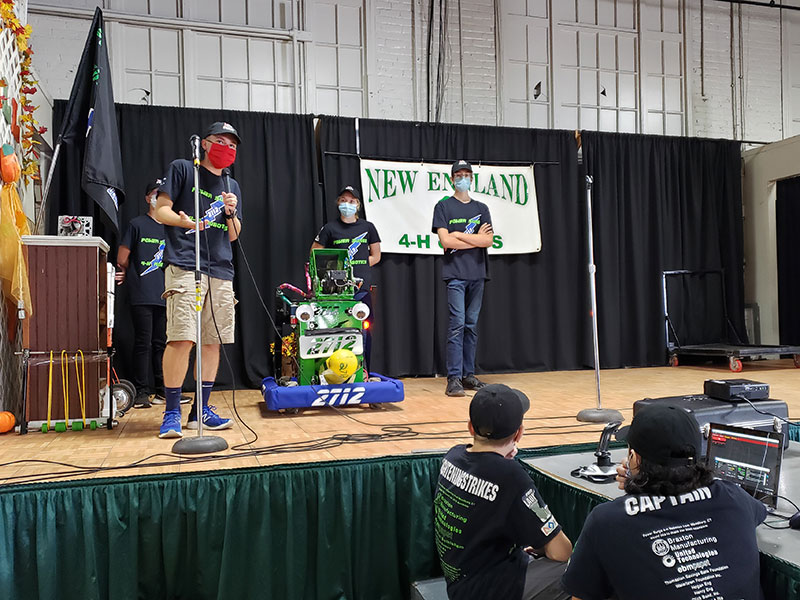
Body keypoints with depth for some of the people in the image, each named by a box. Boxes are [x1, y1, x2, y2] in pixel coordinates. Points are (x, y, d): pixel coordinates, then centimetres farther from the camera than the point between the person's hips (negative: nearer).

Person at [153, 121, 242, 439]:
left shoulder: (232, 186, 22)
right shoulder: (182, 169, 8)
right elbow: (161, 210, 1)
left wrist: (230, 214, -1)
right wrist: (184, 221, -19)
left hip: (221, 271, 6)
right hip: (184, 266, -6)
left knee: (213, 340, 4)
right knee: (182, 338, -14)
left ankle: (201, 410, 13)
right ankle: (172, 413, -5)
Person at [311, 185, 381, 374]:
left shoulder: (367, 227, 12)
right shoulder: (330, 228, 6)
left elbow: (375, 257, 17)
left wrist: (358, 266, 3)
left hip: (362, 287, 2)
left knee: (364, 330, 2)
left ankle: (363, 372, 11)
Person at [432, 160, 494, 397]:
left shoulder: (481, 208, 15)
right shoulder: (443, 206, 4)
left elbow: (489, 240, 2)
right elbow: (445, 241, -8)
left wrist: (460, 235, -5)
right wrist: (476, 239, -2)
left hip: (477, 273, 4)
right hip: (455, 273, -4)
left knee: (472, 325, 7)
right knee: (457, 324, -10)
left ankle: (468, 375, 13)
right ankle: (453, 378, -8)